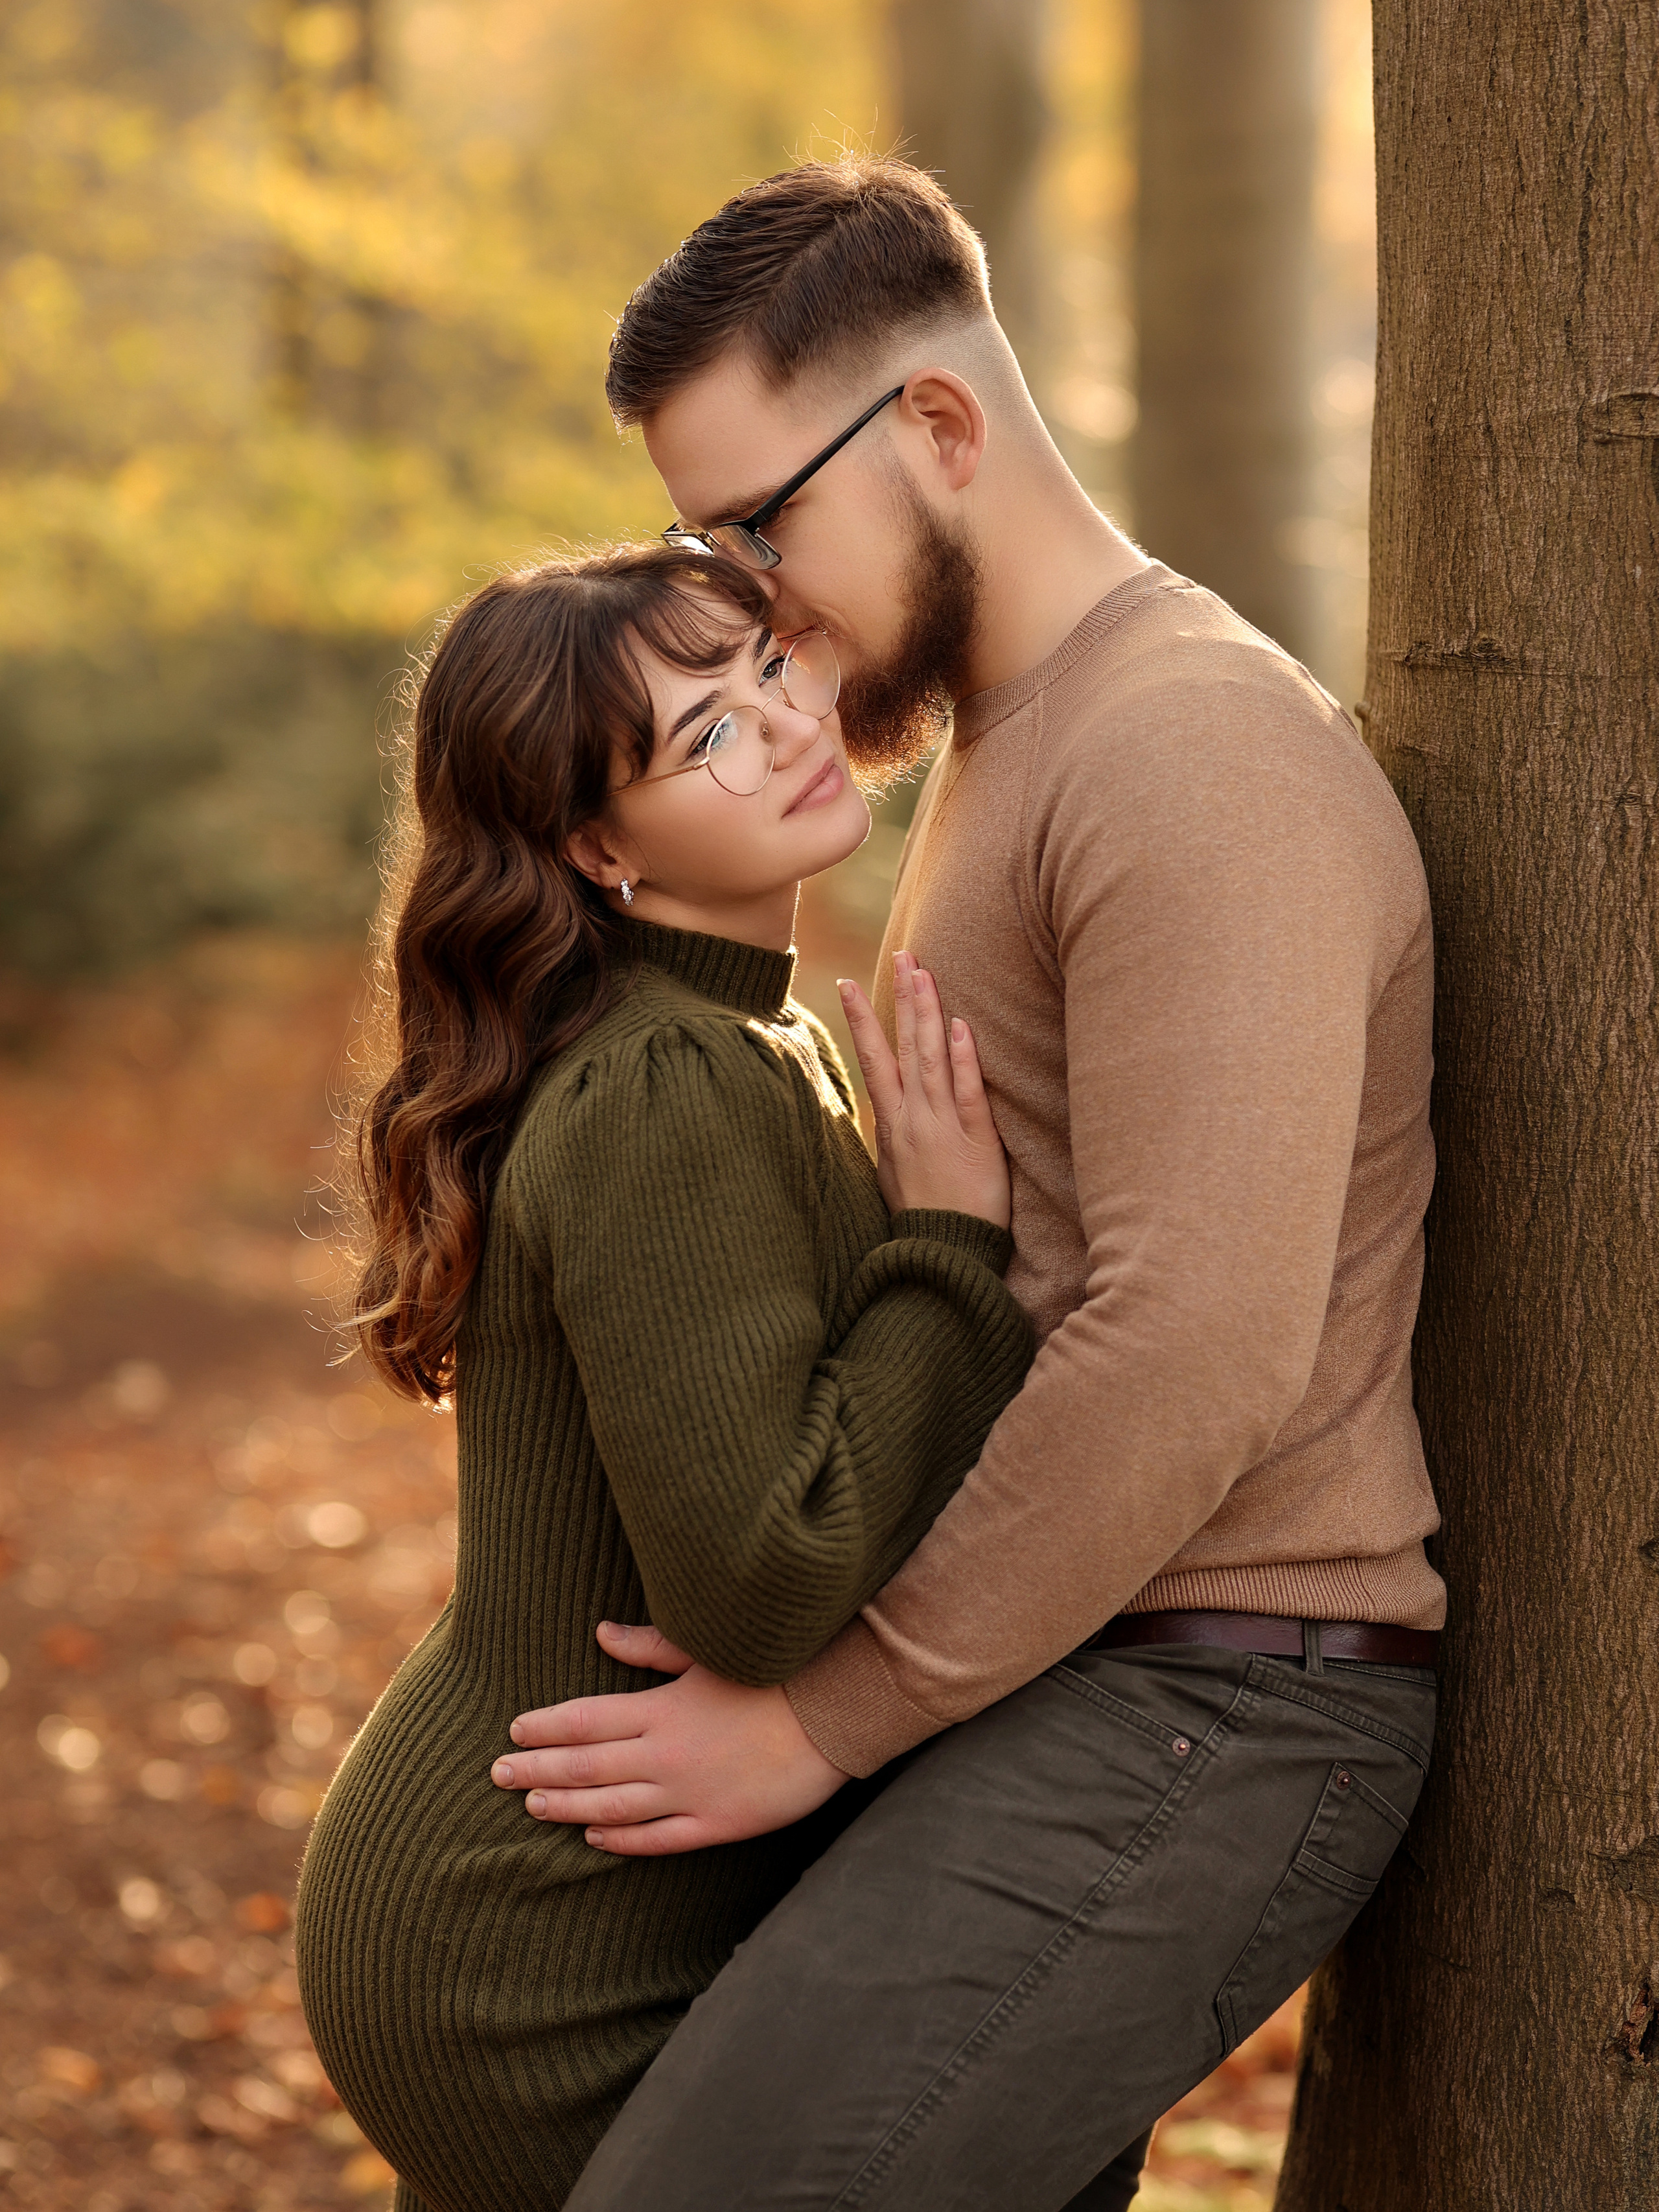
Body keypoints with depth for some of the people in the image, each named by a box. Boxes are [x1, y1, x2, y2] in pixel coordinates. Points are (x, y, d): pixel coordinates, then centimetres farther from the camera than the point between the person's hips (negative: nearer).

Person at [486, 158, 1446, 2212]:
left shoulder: (1199, 756, -15)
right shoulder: (1002, 747, 19)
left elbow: (1197, 1347, -24)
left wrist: (828, 1713, -17)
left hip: (1195, 1718, -10)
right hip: (1061, 1679, 11)